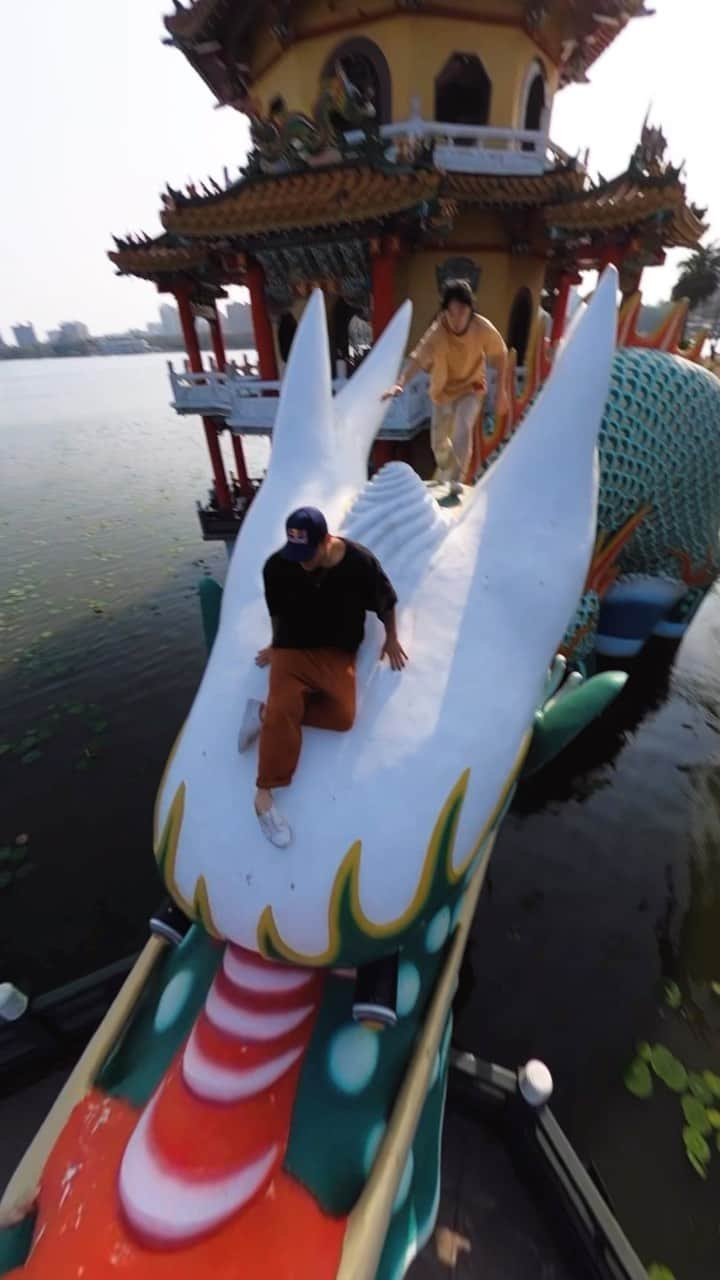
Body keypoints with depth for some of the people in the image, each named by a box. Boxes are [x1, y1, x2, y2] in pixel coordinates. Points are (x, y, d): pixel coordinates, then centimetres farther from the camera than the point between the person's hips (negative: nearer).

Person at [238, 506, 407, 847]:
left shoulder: (360, 562, -15)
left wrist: (391, 638, 12)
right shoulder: (277, 566, -12)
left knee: (343, 716, -21)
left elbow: (386, 601, 2)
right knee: (284, 710, -23)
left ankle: (267, 712, -8)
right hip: (291, 648, 0)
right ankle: (264, 793, -10)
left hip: (336, 653, 1)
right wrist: (276, 645, 18)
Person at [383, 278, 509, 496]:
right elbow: (416, 358, -42)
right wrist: (400, 383, -59)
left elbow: (500, 355, -6)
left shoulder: (483, 328, -21)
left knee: (463, 428, -27)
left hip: (472, 388, -1)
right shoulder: (436, 333, -27)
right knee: (439, 441, 9)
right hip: (443, 390, 1)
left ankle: (456, 478, -17)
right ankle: (445, 468, 42)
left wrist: (501, 390, -6)